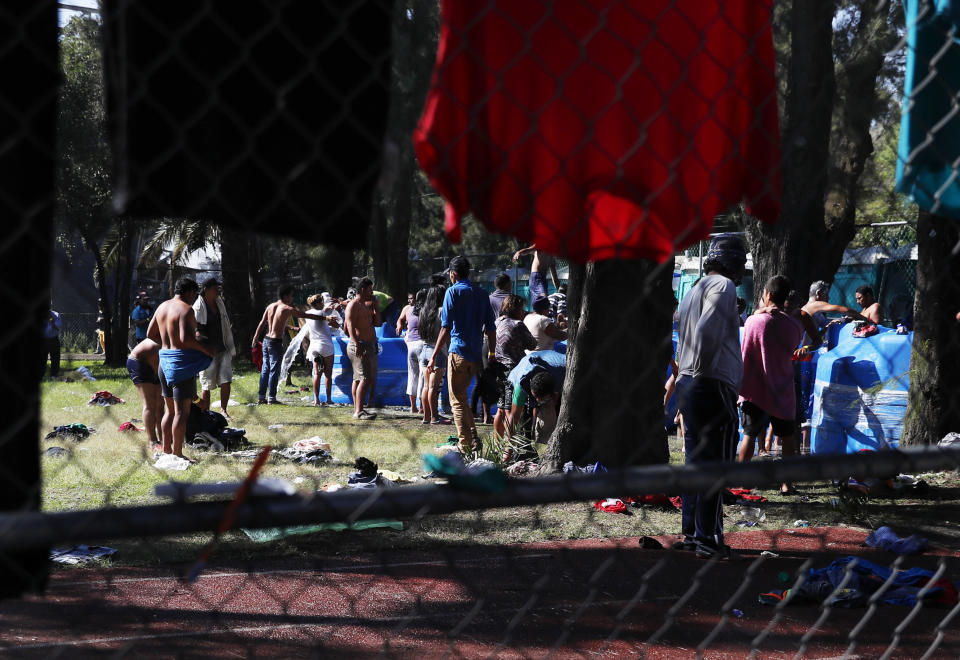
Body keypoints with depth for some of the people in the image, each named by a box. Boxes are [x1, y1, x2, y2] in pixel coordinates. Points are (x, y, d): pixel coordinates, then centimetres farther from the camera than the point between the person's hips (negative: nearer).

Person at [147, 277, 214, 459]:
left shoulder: (162, 306, 12)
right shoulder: (186, 309, -13)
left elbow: (151, 333, 18)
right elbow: (186, 339, -23)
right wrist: (206, 350, -12)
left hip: (165, 359, 8)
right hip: (182, 361, -8)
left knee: (170, 410, 17)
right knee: (182, 411, -4)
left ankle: (166, 450, 19)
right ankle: (177, 454, -4)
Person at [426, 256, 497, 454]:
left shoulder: (453, 292, -6)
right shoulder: (482, 294, 11)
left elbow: (446, 328, -11)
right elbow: (491, 329, 10)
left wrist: (434, 357, -9)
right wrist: (491, 354, 19)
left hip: (458, 352, -6)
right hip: (476, 354, 6)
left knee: (458, 400, -1)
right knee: (462, 396, 19)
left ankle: (466, 445, -6)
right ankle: (473, 437, 11)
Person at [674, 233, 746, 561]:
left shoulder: (695, 290, 17)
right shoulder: (723, 286, -10)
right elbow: (707, 331, -24)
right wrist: (704, 369, -15)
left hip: (688, 384, 9)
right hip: (714, 386, -9)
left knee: (696, 461, 14)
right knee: (715, 464, -5)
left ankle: (690, 534, 18)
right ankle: (708, 539, -4)